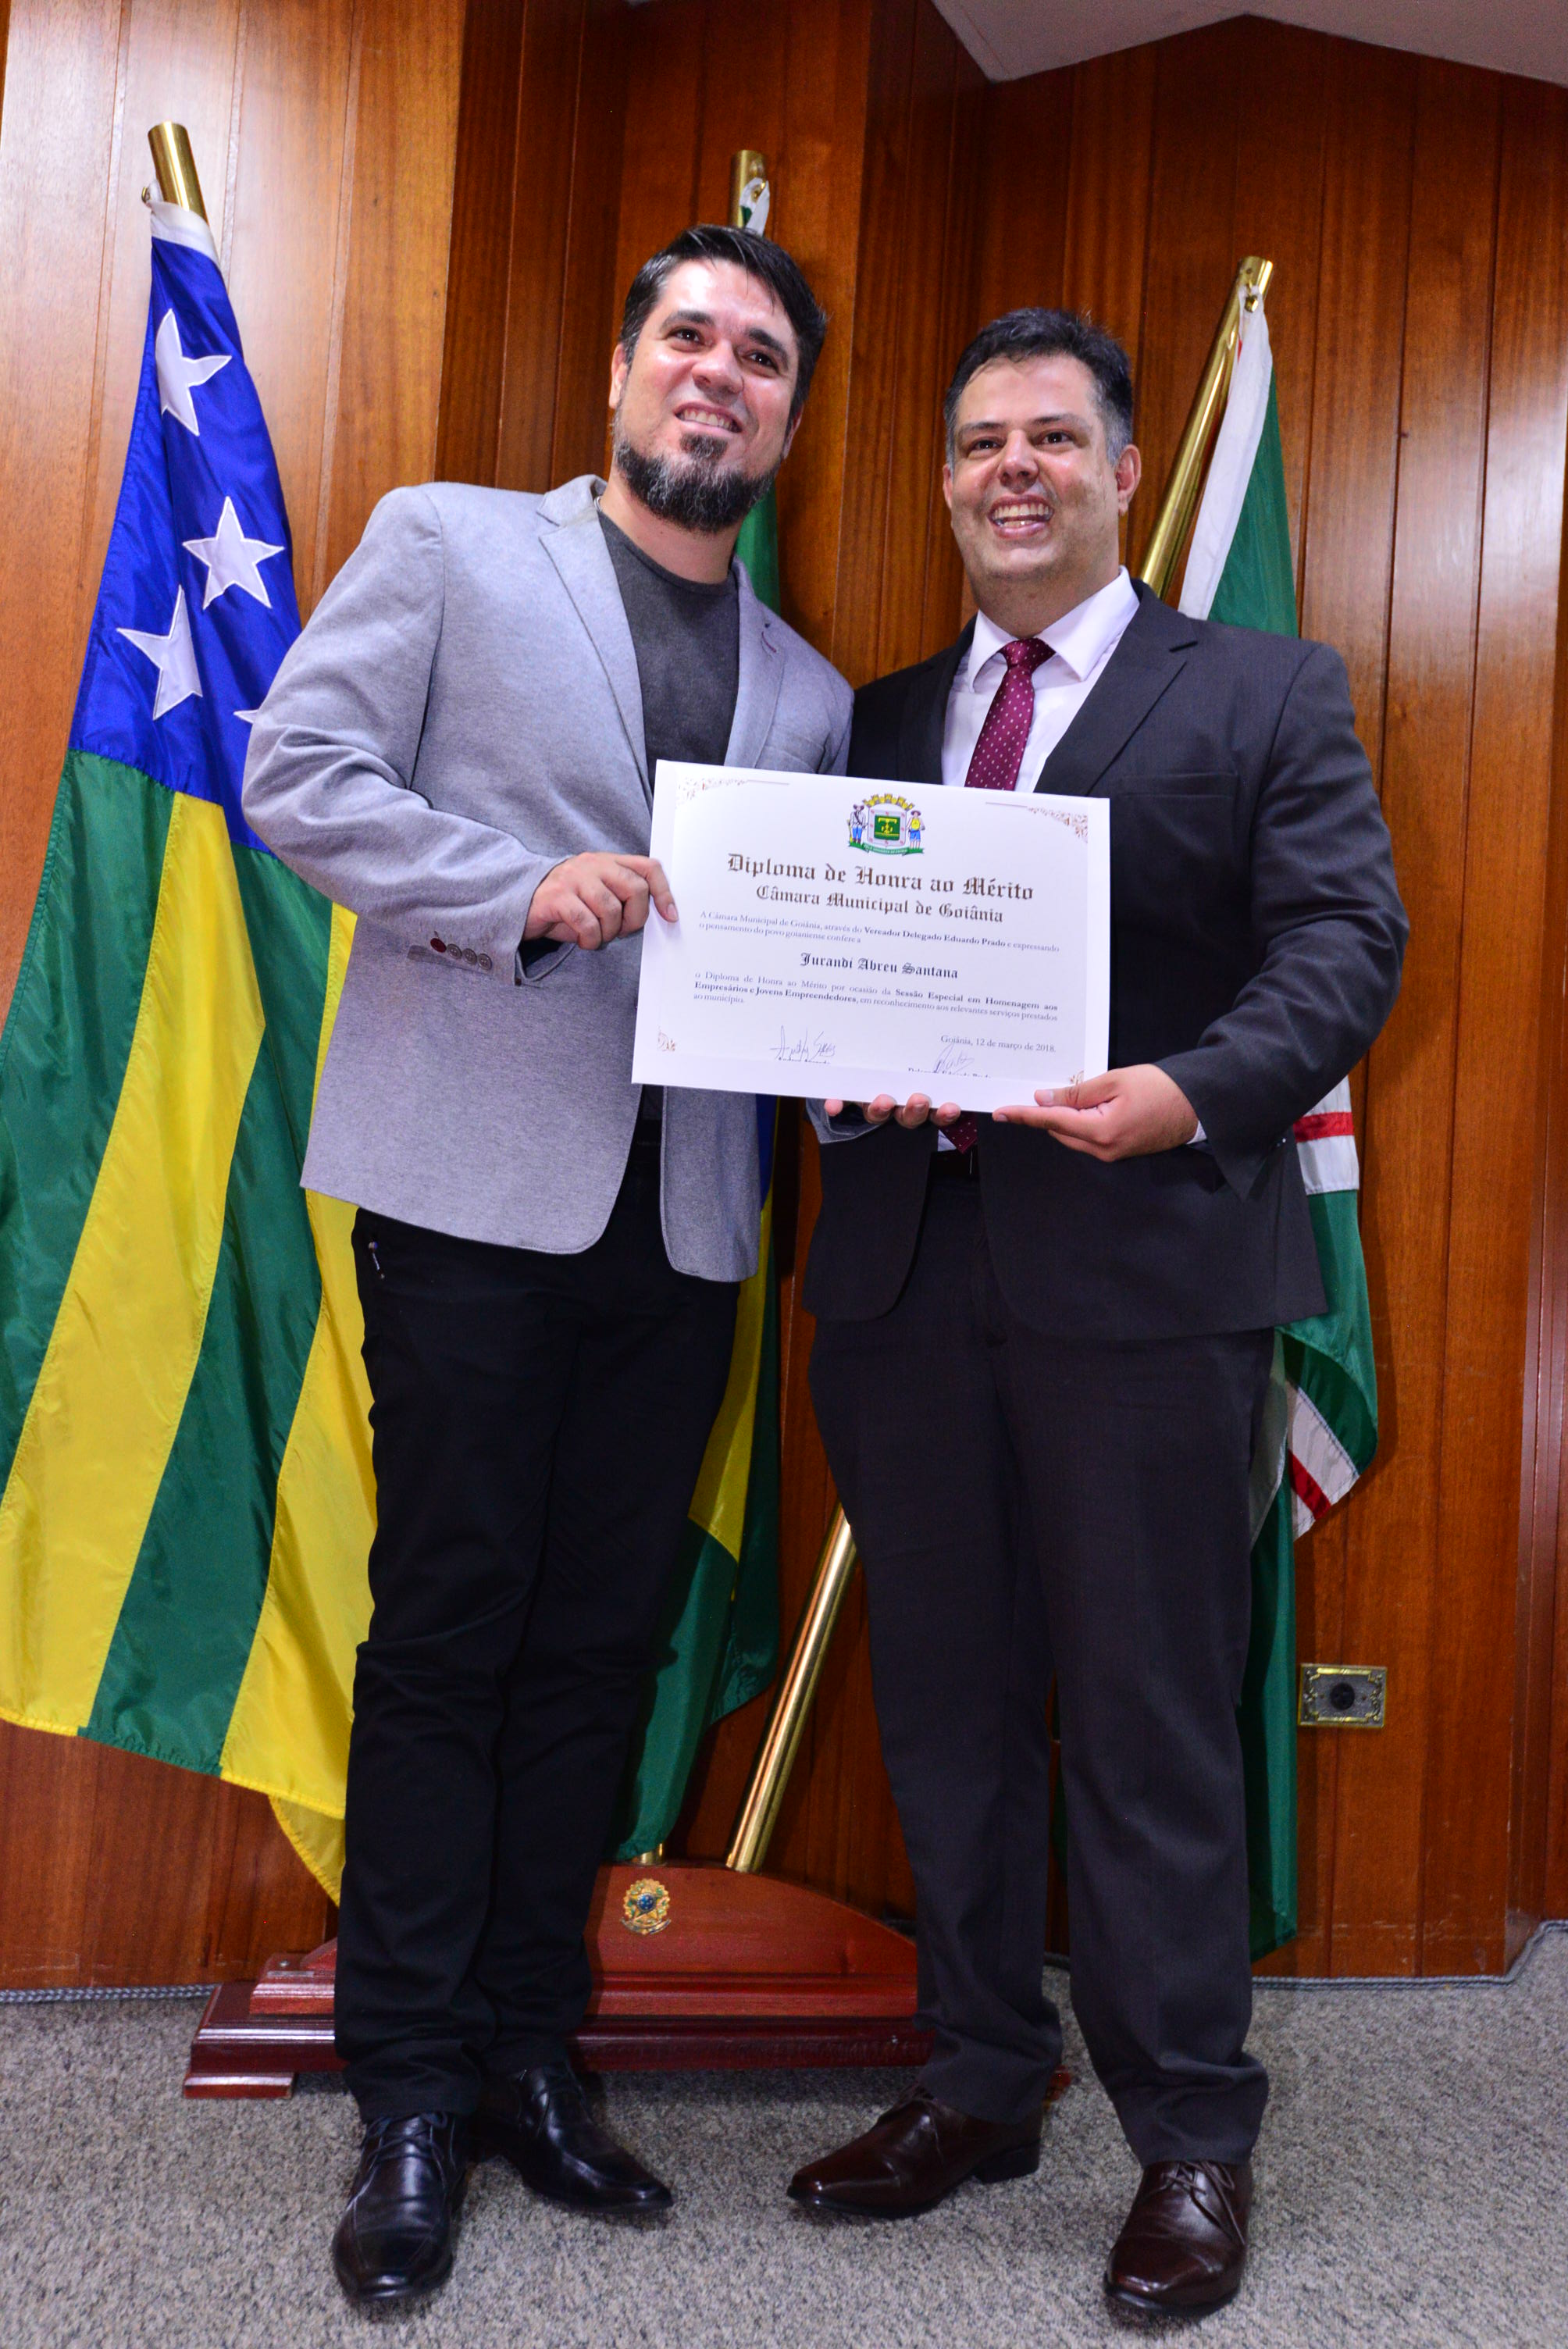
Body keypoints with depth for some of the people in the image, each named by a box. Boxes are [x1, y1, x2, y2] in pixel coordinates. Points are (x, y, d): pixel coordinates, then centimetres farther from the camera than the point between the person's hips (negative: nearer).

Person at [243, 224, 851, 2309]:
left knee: (597, 1647, 9)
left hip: (683, 1217, 5)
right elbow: (299, 774, -3)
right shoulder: (447, 547, 6)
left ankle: (530, 2051, 23)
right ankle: (413, 2093, 14)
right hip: (480, 1183, -4)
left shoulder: (811, 692, 18)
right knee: (448, 1632, 0)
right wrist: (525, 888, -15)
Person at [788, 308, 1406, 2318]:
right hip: (906, 1262, 5)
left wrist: (1195, 1092, -21)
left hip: (1143, 1264, -4)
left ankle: (1190, 2137, 18)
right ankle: (980, 2081, 30)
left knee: (1147, 1714, 1)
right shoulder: (880, 719, 18)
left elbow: (1345, 941, -4)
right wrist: (839, 1078, -9)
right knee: (945, 1700, 13)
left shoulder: (1264, 695, 6)